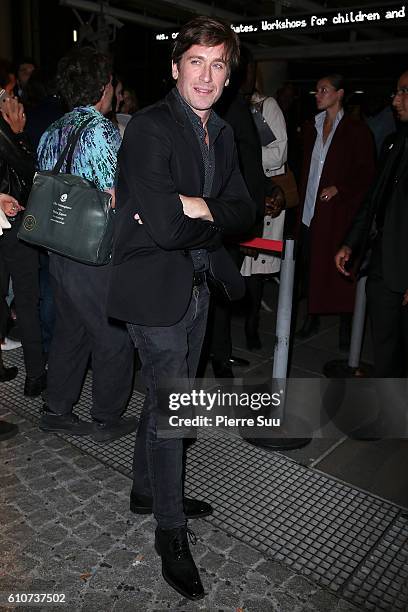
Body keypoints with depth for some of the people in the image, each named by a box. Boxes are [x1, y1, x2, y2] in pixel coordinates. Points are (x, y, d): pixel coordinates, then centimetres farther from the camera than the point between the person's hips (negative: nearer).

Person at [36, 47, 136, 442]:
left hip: (59, 251, 8)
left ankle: (57, 411, 30)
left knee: (69, 331, 19)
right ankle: (107, 420, 20)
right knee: (114, 338, 6)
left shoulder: (51, 133, 11)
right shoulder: (100, 129, -14)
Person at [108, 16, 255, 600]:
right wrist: (214, 216, -10)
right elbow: (166, 228, -28)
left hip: (198, 284, 8)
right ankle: (171, 534, 22)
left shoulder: (222, 133, 9)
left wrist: (195, 208, -16)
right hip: (156, 287, -8)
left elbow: (244, 212, 3)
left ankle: (148, 489, 44)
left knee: (166, 396, 21)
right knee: (170, 406, 1)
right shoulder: (149, 127, -17)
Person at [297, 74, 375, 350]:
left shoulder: (357, 130, -1)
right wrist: (301, 198, 8)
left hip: (339, 210, -5)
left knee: (341, 268, -2)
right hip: (311, 210, 5)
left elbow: (367, 173, -2)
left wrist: (339, 188, -14)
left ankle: (346, 327, 11)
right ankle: (312, 318, 23)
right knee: (311, 265, 8)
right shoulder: (313, 128, 15)